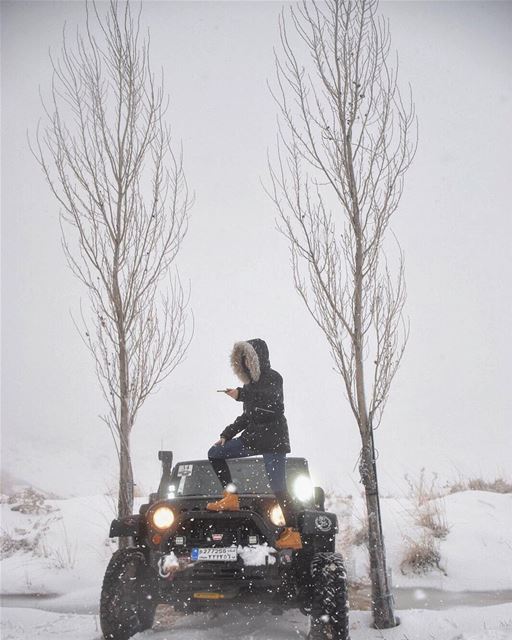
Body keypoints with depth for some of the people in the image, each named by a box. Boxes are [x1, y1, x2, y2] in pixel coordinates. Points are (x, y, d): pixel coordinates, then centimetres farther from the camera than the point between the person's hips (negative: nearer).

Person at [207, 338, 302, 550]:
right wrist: (226, 435, 19)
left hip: (274, 439, -8)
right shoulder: (252, 382, 17)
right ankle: (231, 497, 3)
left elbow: (272, 400, -29)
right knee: (215, 453, 6)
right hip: (253, 437, 8)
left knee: (278, 487, -11)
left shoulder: (273, 378, -7)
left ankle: (293, 533, -5)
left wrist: (242, 395, -34)